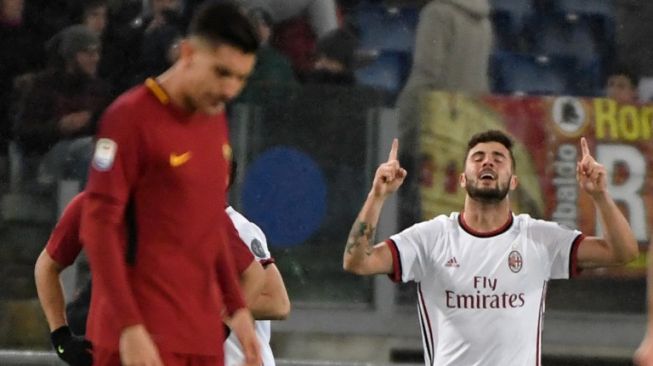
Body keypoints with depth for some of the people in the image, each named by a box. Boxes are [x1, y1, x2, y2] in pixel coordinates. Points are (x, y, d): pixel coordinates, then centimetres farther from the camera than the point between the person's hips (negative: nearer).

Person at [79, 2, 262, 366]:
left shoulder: (215, 117, 13)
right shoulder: (131, 117, -11)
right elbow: (99, 226, -13)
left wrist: (237, 308, 17)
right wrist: (129, 327, -19)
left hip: (202, 335, 7)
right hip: (143, 336, -7)